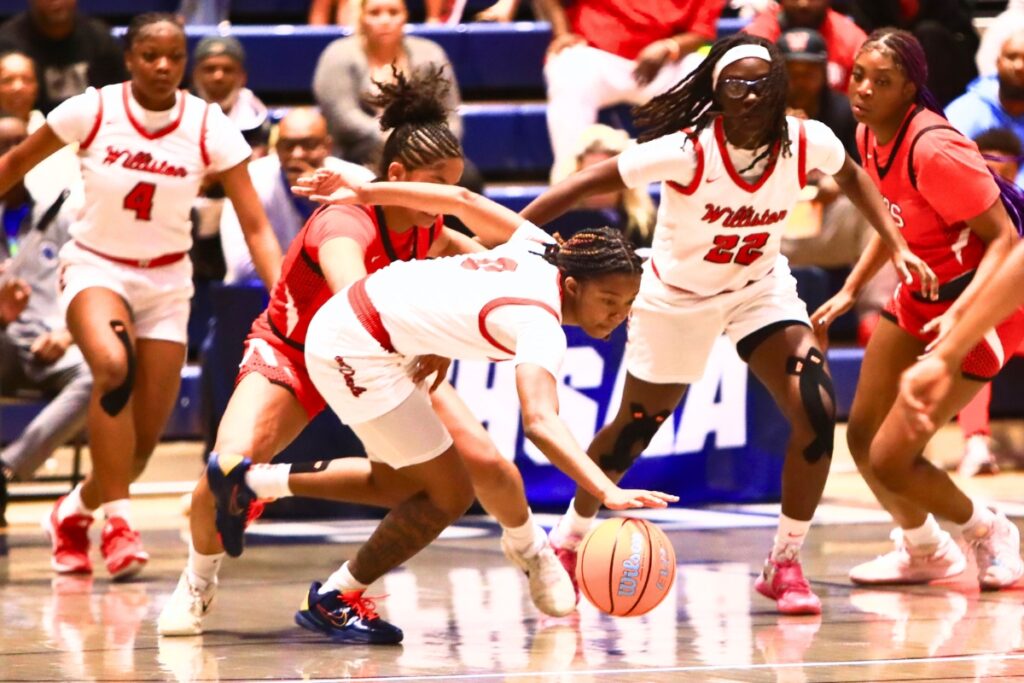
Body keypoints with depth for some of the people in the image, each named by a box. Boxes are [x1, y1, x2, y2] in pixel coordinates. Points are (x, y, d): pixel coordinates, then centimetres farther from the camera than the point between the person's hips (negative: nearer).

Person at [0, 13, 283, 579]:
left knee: (142, 443, 0)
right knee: (113, 366, -35)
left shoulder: (209, 127, -12)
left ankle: (74, 513, 30)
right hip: (95, 266, -2)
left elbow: (255, 225, -13)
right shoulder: (91, 111, -14)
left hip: (166, 279, 2)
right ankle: (117, 521, -28)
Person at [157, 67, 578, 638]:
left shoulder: (426, 224, -14)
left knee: (481, 460, -13)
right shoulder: (345, 225, -35)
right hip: (292, 351, -5)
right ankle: (198, 585, 0)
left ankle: (533, 553, 20)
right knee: (230, 466, -30)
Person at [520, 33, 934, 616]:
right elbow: (586, 184, -28)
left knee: (817, 414, -17)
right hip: (676, 298, -2)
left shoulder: (807, 142, -21)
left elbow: (851, 177, 4)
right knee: (638, 427, 13)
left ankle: (785, 565, -1)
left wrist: (897, 244, -5)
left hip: (761, 287, 2)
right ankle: (569, 538, 40)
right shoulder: (686, 151, -32)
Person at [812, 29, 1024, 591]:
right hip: (919, 298, 8)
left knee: (889, 459, -10)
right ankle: (924, 552, 37)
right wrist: (850, 290, 13)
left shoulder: (933, 148, -27)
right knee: (862, 440, 11)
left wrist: (960, 315, -36)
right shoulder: (870, 135, -2)